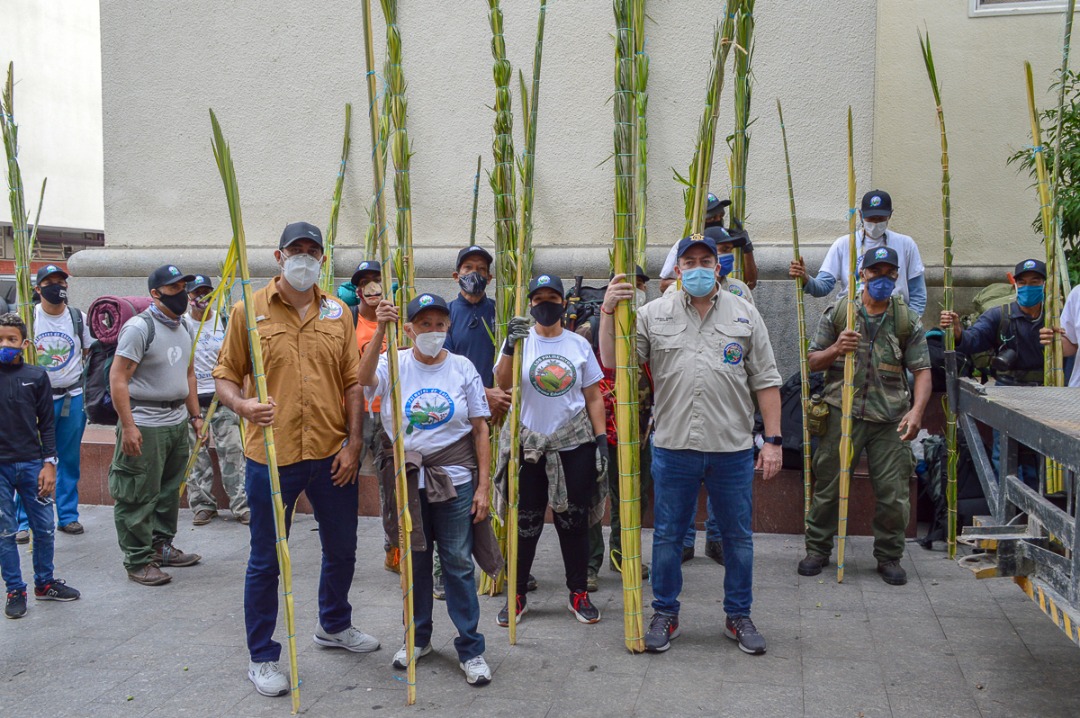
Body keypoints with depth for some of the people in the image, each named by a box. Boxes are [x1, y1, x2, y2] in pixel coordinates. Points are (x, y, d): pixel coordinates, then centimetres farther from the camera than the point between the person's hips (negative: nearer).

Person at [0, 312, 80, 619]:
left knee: (44, 527, 7)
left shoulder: (36, 376, 2)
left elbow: (46, 424, 5)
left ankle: (44, 583, 24)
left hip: (32, 464, 1)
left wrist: (49, 462, 0)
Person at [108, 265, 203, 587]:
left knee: (169, 491, 17)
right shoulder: (139, 327, -13)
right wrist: (128, 426, -21)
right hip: (145, 424, -8)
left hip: (177, 421, 8)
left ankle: (161, 546, 31)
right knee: (139, 497, -2)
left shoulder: (183, 326, 13)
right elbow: (118, 378, -16)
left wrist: (195, 415, 19)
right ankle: (138, 562, 8)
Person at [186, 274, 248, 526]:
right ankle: (202, 505, 14)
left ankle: (241, 505, 1)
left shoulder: (224, 322, 7)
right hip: (192, 399, -1)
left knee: (232, 450, -3)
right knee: (197, 455, 3)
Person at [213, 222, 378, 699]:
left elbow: (352, 382, 7)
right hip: (271, 455, -3)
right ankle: (262, 658, 22)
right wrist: (241, 404, -22)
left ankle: (334, 625, 43)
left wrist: (352, 443, 0)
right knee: (265, 561, 6)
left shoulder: (338, 313, 7)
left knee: (342, 549, 18)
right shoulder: (249, 311, -2)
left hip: (331, 454, 4)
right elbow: (225, 375, -1)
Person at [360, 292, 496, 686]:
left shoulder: (462, 368, -1)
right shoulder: (395, 365, -1)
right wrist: (380, 331, -38)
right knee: (414, 560, 13)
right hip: (408, 478, 1)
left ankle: (470, 648, 11)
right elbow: (365, 378, -25)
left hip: (455, 478, -1)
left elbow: (481, 430, 1)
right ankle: (418, 637, 31)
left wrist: (483, 485, -4)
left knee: (458, 562, 0)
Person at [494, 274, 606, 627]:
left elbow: (594, 397, 8)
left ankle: (579, 593, 21)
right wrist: (511, 346, -30)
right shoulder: (521, 339, 0)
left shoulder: (579, 344, 6)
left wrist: (602, 440, 0)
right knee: (525, 523, 4)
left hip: (575, 444, 1)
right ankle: (516, 596, 18)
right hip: (529, 445, -1)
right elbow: (503, 383, -16)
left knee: (574, 521, 7)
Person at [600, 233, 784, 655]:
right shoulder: (653, 314, 5)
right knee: (667, 536, 9)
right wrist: (609, 311, -8)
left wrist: (772, 440, 0)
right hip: (673, 447, 0)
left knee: (738, 537, 10)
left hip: (733, 449, 1)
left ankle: (738, 616, 27)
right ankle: (665, 613, 25)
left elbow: (765, 381, 5)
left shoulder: (744, 314, 6)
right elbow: (613, 363, 3)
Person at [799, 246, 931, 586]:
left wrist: (916, 410, -14)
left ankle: (889, 556, 20)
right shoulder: (837, 313, 6)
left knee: (893, 493, 1)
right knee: (828, 487, 4)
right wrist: (835, 350, -12)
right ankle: (817, 550, 21)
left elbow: (922, 370, 2)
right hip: (842, 414, 0)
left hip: (890, 420, 1)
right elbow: (813, 362, 9)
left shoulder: (908, 320, 7)